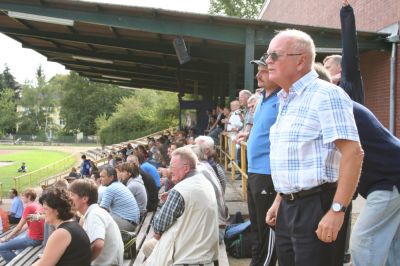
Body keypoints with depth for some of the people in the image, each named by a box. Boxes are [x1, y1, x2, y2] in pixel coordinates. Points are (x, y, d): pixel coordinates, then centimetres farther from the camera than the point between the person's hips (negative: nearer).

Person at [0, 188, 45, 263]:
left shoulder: (29, 207, -15)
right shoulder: (39, 206, 9)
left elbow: (19, 228, -14)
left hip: (33, 238, -9)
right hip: (40, 236, 9)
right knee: (14, 239, 33)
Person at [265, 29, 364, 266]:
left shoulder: (326, 95, -13)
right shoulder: (286, 100, 15)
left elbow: (353, 153, -20)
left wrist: (337, 210, -23)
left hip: (317, 207, -8)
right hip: (288, 207, 9)